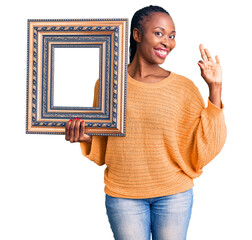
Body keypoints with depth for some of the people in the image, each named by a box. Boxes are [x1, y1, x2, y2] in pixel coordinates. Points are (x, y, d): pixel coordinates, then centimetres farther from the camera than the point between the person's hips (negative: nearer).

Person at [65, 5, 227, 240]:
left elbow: (204, 150, -10)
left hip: (174, 195, 0)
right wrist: (86, 138, -12)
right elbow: (102, 153, 10)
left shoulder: (184, 87, -4)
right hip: (123, 196, 0)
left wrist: (215, 90, -12)